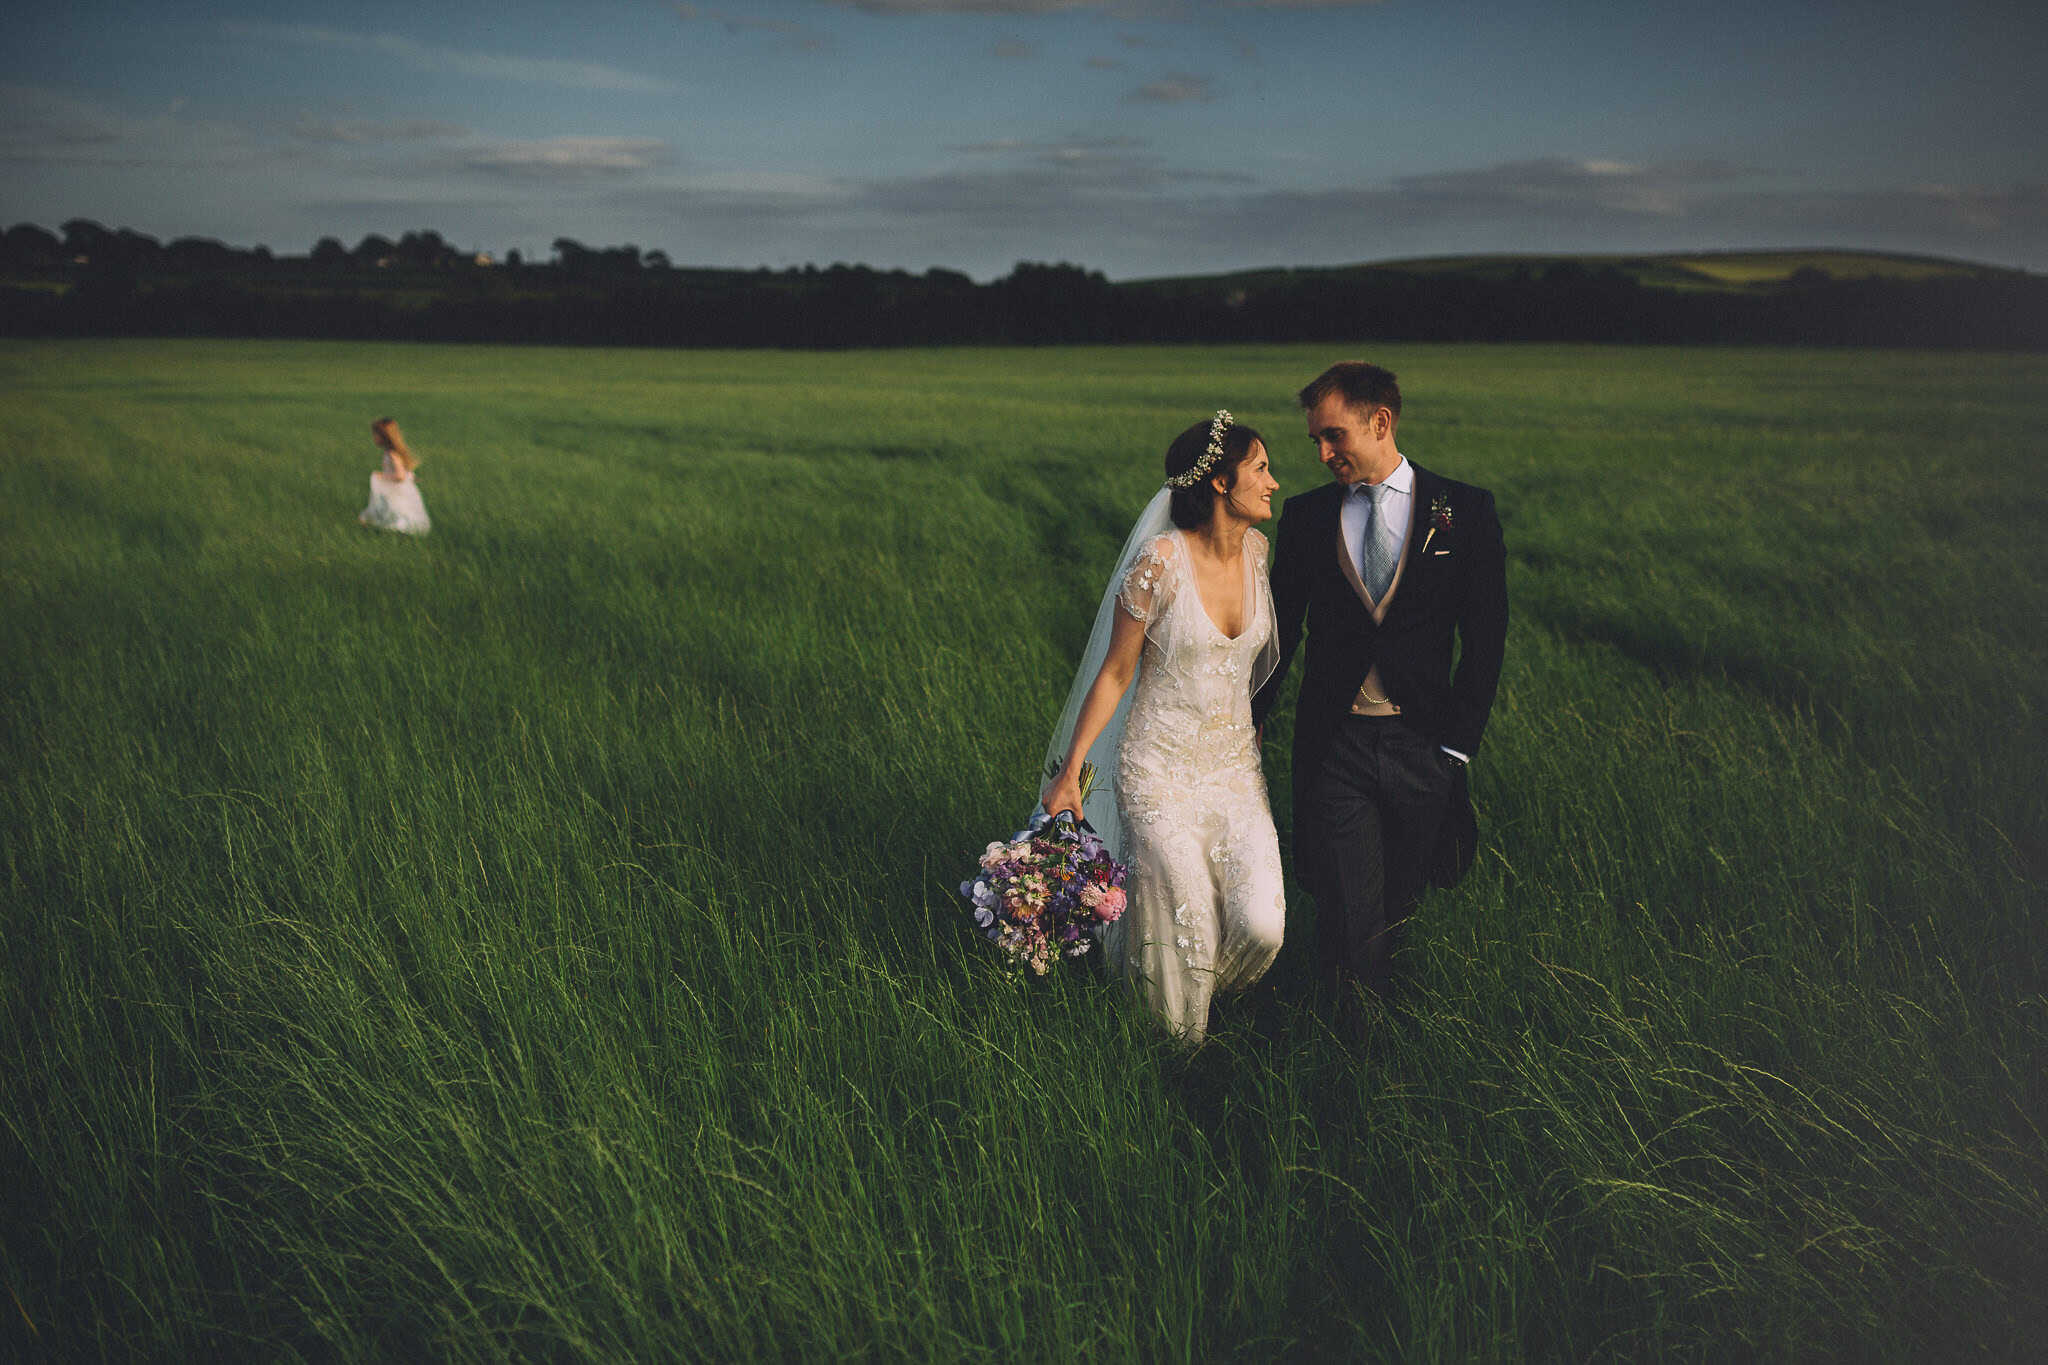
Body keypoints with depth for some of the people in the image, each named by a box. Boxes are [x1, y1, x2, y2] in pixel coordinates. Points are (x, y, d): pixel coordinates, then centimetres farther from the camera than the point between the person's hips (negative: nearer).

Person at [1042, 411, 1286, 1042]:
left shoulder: (1259, 551, 1)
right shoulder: (1160, 562, -17)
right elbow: (1115, 674, -8)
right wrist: (1070, 772, -6)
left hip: (1236, 767, 5)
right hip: (1162, 772, -5)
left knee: (1261, 925, -6)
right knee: (1184, 935, 0)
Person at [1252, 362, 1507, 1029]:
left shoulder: (1465, 510, -1)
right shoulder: (1306, 516, 3)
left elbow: (1485, 636, 0)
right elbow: (1281, 629, 10)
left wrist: (1460, 740, -4)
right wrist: (1251, 720, 6)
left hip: (1423, 744, 0)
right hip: (1333, 743, 0)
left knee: (1398, 900, 15)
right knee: (1347, 907, -2)